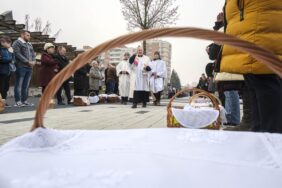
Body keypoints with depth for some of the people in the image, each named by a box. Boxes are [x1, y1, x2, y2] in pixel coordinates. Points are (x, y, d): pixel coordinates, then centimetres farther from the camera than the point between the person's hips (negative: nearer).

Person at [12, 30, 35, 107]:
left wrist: (33, 61, -2)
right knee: (19, 85, -3)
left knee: (26, 85, 9)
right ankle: (18, 101, 0)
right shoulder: (17, 43, -2)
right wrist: (28, 62, -16)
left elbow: (33, 53, 19)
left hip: (29, 67, 7)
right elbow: (18, 54, -13)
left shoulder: (29, 44, 21)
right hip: (21, 67, -7)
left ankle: (24, 101, 15)